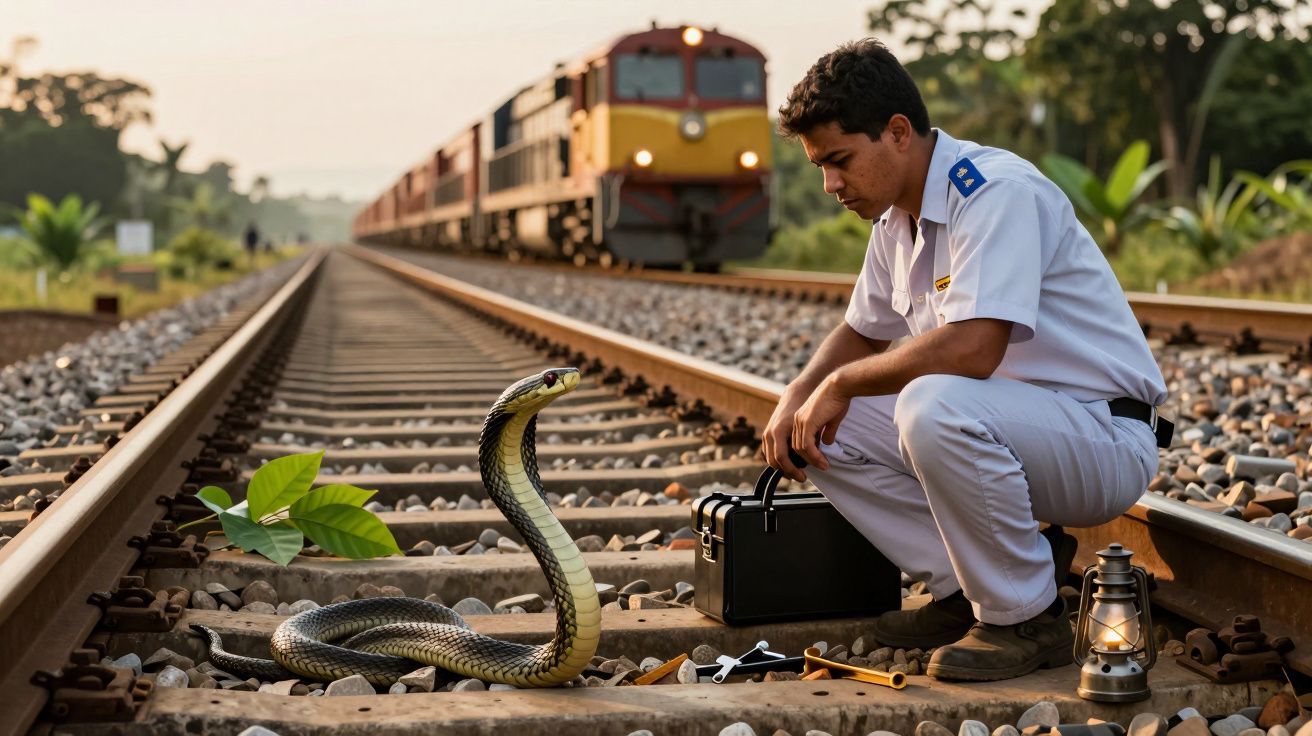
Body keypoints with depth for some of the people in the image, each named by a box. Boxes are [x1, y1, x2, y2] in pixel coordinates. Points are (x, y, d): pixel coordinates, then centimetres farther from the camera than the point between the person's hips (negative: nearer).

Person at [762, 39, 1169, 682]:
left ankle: (1025, 618, -16)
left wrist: (841, 384, -19)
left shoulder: (996, 191, -21)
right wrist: (798, 397, 2)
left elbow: (972, 349, -33)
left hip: (1106, 440, -9)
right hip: (1007, 422, 9)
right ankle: (964, 589, 2)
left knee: (934, 406, -35)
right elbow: (863, 332, 23)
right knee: (826, 431, -2)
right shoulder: (895, 220, 7)